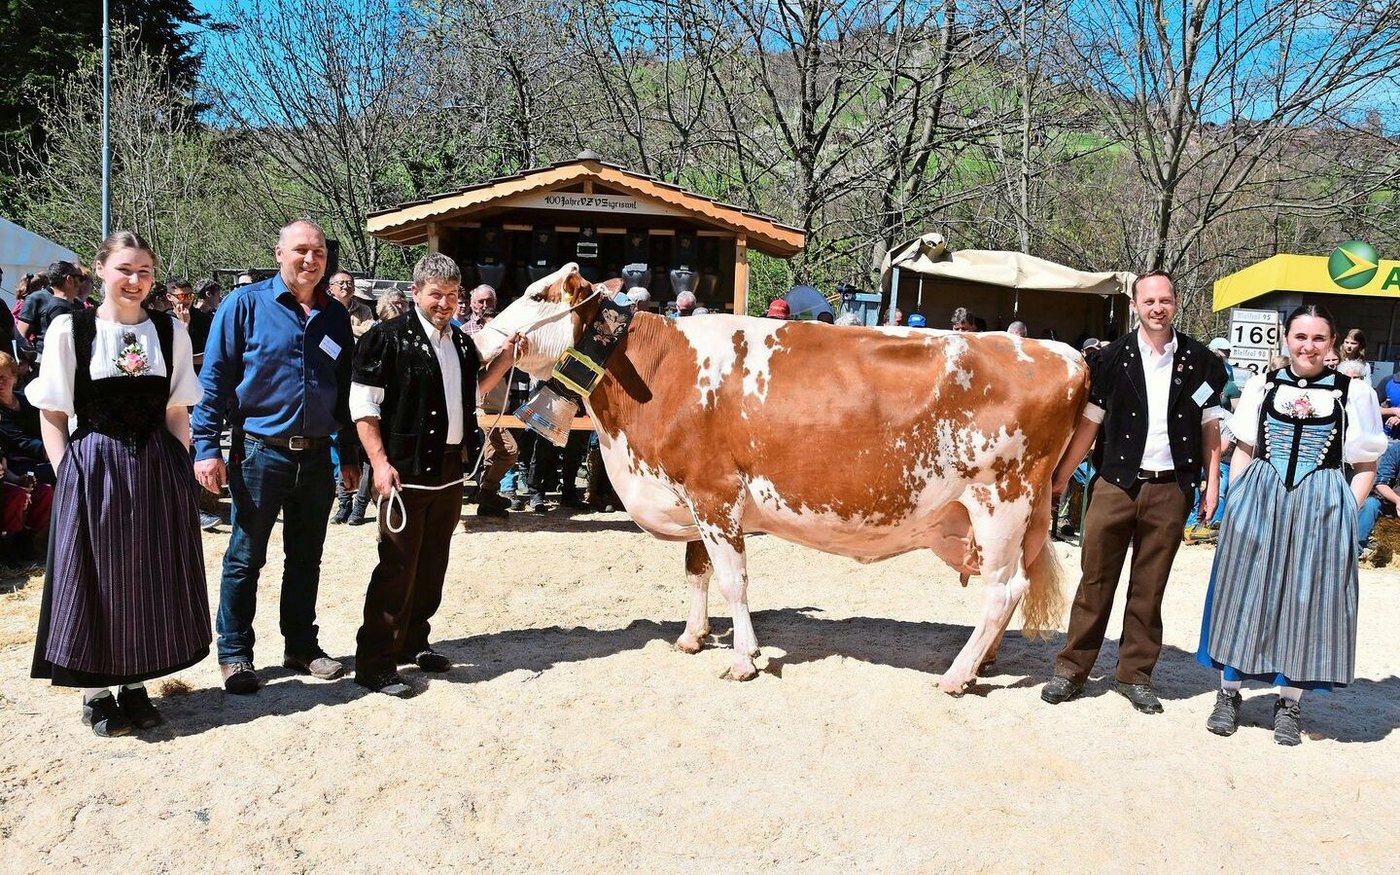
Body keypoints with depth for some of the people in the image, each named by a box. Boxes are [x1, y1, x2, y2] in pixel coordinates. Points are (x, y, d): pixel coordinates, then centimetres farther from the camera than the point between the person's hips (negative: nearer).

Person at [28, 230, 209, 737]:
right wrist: (69, 473, -8)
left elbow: (177, 413, 8)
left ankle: (135, 686, 25)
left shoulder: (170, 331, 5)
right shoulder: (69, 329, -3)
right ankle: (95, 694, 20)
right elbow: (52, 414, -1)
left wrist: (180, 469, 0)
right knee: (95, 578, 5)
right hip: (92, 471, -2)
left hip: (157, 471, 3)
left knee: (152, 578, 9)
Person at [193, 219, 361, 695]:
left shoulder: (335, 315, 8)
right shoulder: (245, 305, -5)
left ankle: (301, 646, 27)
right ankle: (234, 654, 18)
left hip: (317, 456, 4)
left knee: (306, 558, 14)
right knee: (245, 558, 5)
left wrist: (350, 455, 12)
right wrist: (206, 448, -12)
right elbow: (214, 379, -6)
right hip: (260, 453, -4)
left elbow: (346, 389, 13)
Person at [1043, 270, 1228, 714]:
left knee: (1149, 588, 8)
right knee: (1096, 579, 2)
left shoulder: (1199, 360, 6)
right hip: (1115, 484, -1)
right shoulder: (1114, 357, 2)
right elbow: (1089, 423, 4)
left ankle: (1135, 674, 19)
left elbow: (1210, 427, 10)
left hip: (1170, 489, 1)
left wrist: (1212, 485, 4)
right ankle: (1071, 669, 10)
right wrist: (1059, 477, 2)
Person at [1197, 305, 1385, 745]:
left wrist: (1346, 512, -7)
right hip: (1259, 501, 1)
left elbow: (1365, 466, 3)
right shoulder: (1262, 385, 5)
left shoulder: (1353, 393, -1)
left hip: (1323, 509, -1)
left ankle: (1289, 702, 19)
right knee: (1245, 593, 5)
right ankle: (1228, 693, 18)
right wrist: (1237, 502, 1)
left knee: (1306, 599, 4)